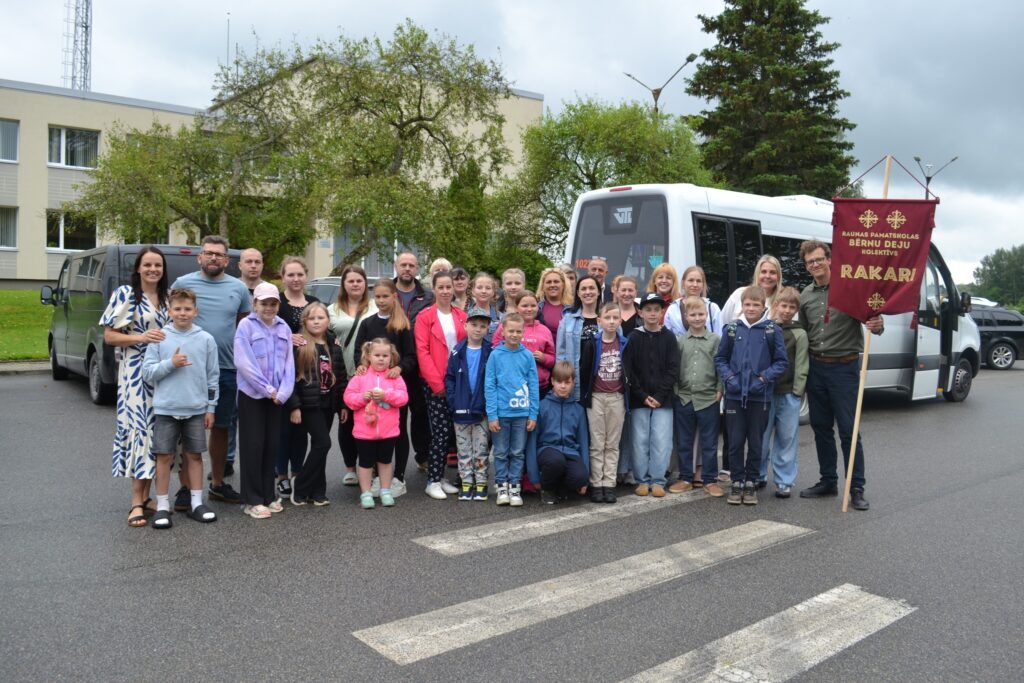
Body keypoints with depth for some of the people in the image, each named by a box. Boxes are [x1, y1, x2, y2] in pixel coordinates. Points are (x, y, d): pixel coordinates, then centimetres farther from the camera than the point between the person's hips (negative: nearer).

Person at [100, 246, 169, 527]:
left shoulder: (166, 298, 13)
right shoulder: (124, 294, -3)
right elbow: (109, 336, -6)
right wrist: (141, 337, -19)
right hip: (136, 372, -6)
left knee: (157, 430, 7)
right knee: (139, 429, -10)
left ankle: (146, 496, 17)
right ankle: (136, 503, -5)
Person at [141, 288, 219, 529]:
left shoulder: (206, 339, 1)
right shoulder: (159, 337, -2)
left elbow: (213, 376, 4)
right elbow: (147, 373, -2)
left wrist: (210, 407, 2)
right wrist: (170, 363, -17)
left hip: (196, 410, 1)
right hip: (165, 409, -1)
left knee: (194, 455, 10)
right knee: (164, 456, 4)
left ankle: (197, 503, 19)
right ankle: (162, 506, 14)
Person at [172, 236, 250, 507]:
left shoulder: (239, 288, 7)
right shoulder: (183, 283, 1)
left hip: (228, 369, 3)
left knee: (221, 427, 12)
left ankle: (217, 483, 25)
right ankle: (185, 487, 11)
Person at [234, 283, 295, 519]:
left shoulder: (284, 328, 7)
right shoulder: (246, 325, -6)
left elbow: (289, 363, 4)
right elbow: (245, 363, -13)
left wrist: (282, 392, -9)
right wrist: (268, 389, -13)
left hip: (277, 397, 4)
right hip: (252, 395, -4)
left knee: (272, 445, 9)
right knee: (253, 446, 0)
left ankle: (269, 495, 20)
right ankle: (252, 500, 8)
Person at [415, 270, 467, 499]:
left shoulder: (461, 316, 9)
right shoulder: (425, 317, -3)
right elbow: (422, 352, -8)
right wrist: (437, 382, -13)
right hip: (434, 383, -4)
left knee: (448, 432, 8)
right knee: (440, 432, -6)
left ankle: (440, 477, 19)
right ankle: (433, 482, 2)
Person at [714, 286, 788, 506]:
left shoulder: (772, 330, -1)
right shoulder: (732, 329, 3)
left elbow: (782, 362, 1)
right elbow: (720, 358, 10)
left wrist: (763, 377, -12)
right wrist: (728, 377, -6)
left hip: (760, 396, -1)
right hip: (735, 395, 1)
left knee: (756, 443, 8)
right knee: (735, 442, 6)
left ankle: (751, 483, 22)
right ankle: (736, 482, 19)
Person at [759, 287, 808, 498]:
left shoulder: (799, 334, 2)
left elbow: (801, 367, -1)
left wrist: (797, 392, -7)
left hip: (789, 394, -2)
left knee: (786, 439, 5)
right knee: (762, 436, 8)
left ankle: (784, 481, 13)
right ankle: (759, 476, 21)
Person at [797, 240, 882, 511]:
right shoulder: (805, 295, 10)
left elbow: (871, 319, -5)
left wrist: (877, 325, -29)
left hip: (843, 367, -5)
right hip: (815, 367, 5)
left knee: (849, 430, -4)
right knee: (820, 427, 11)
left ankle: (856, 489, 3)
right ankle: (828, 481, 23)